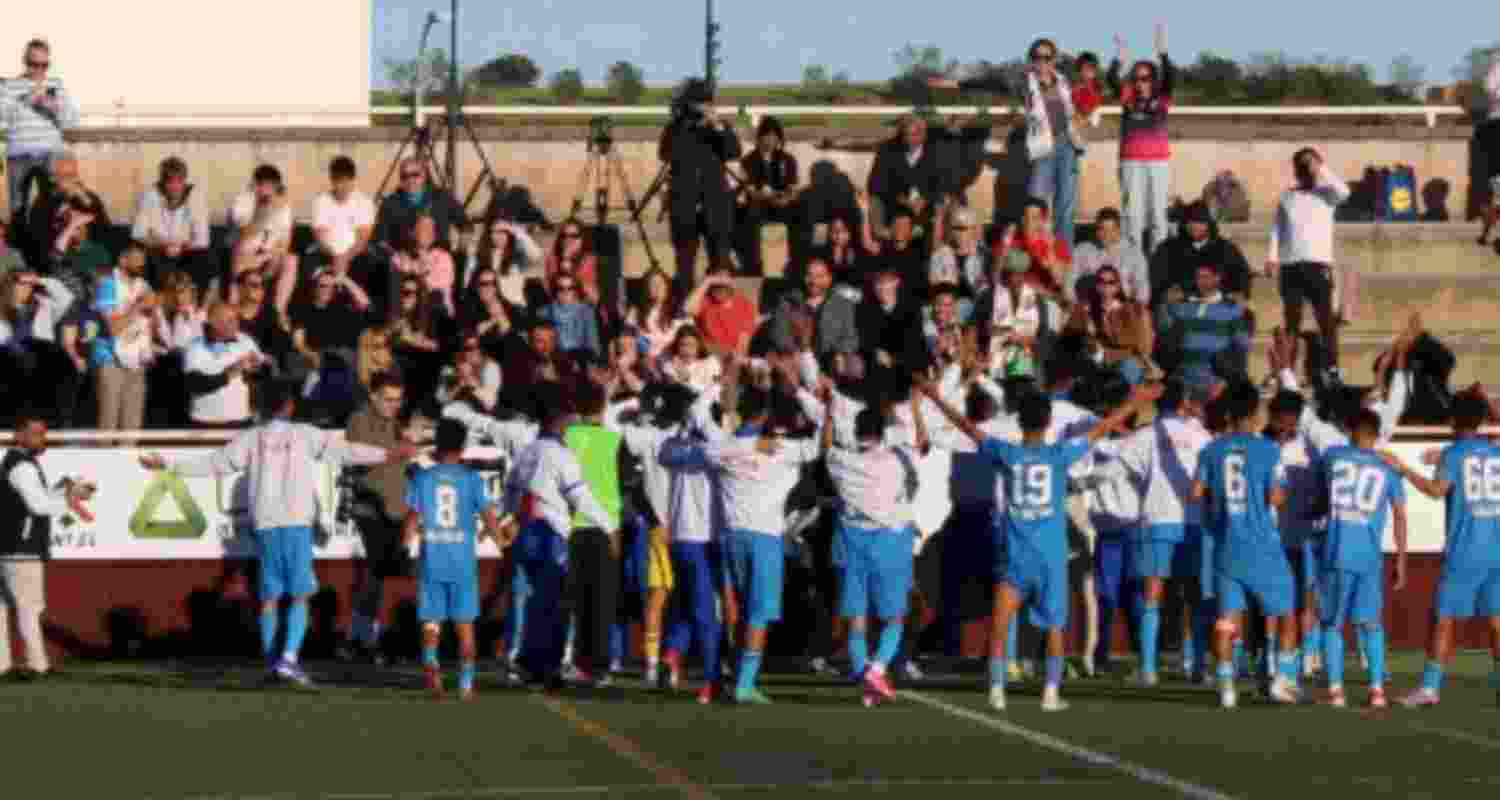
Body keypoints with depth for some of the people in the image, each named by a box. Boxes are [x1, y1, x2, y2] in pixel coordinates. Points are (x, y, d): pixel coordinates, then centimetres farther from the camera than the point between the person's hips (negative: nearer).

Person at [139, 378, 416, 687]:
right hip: (296, 523, -3)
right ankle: (289, 658, -13)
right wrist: (386, 455, -4)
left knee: (269, 596, 10)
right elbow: (344, 451, -5)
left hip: (265, 525, 3)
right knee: (300, 595, 1)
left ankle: (272, 662, 11)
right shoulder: (305, 435, 1)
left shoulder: (251, 438, 7)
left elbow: (213, 464, 8)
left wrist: (167, 464, 16)